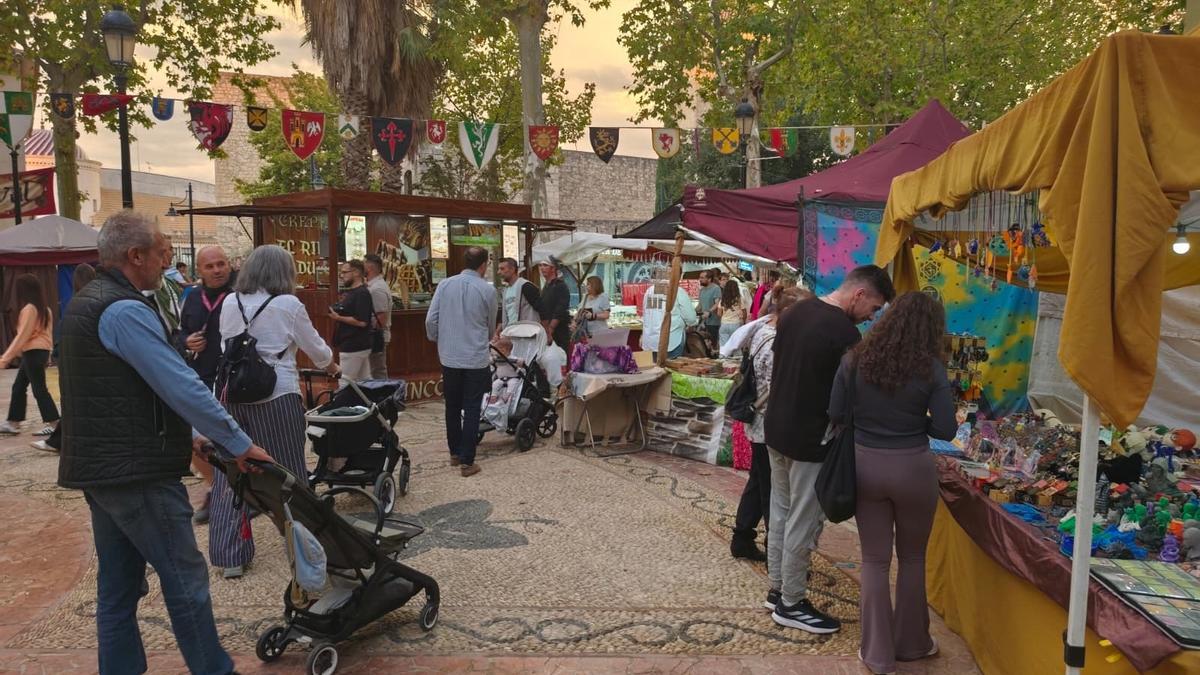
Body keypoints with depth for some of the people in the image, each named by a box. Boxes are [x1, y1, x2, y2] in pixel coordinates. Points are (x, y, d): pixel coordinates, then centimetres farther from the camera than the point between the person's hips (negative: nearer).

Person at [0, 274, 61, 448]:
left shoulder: (29, 309, -14)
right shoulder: (44, 309, 12)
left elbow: (22, 336, -17)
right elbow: (45, 332, 15)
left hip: (33, 352, -10)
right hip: (41, 351, 10)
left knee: (39, 389, -5)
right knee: (18, 387, 15)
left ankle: (54, 423, -3)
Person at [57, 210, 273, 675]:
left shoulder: (86, 304, 15)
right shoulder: (126, 311, -18)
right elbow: (182, 387, -23)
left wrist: (187, 435, 19)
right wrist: (240, 444, -16)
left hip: (98, 468, 10)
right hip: (136, 473, -10)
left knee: (118, 585, 16)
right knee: (184, 577, 0)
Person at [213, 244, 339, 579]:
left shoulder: (230, 304, 6)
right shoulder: (288, 305, -5)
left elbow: (226, 346, 13)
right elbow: (314, 345, 5)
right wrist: (329, 365, 25)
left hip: (232, 395, 4)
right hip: (276, 397, -4)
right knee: (289, 472, 10)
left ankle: (229, 555, 13)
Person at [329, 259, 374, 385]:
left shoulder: (362, 294, -15)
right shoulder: (350, 292, 15)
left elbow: (361, 321, -22)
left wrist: (338, 318, -17)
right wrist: (336, 312, 6)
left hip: (354, 347, -10)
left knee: (346, 382, -5)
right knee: (365, 380, 12)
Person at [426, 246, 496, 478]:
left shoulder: (445, 285, -2)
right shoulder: (487, 290, -6)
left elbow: (431, 320, -2)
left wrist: (437, 340, 18)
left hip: (449, 357, 3)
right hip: (476, 359, -3)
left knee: (452, 407, 16)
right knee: (471, 411, 3)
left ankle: (455, 453, 29)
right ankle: (467, 461, 4)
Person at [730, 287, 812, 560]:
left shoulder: (763, 329, 3)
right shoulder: (776, 345, -26)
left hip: (758, 426, 10)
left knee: (757, 484, 21)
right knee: (775, 494, 3)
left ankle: (742, 540, 34)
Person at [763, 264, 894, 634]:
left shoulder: (795, 312, 4)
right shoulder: (844, 334, -21)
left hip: (776, 431, 9)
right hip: (810, 442, -8)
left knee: (781, 513, 18)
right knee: (803, 524, 5)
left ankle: (777, 588, 31)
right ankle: (791, 604, 17)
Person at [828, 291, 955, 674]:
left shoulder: (855, 360, -5)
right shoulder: (930, 368, -11)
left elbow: (835, 416, -1)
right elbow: (946, 429, -9)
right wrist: (914, 421, 9)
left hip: (865, 465, 1)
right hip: (912, 469, -1)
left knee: (874, 560, 11)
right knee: (912, 558, 19)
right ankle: (911, 643, 34)